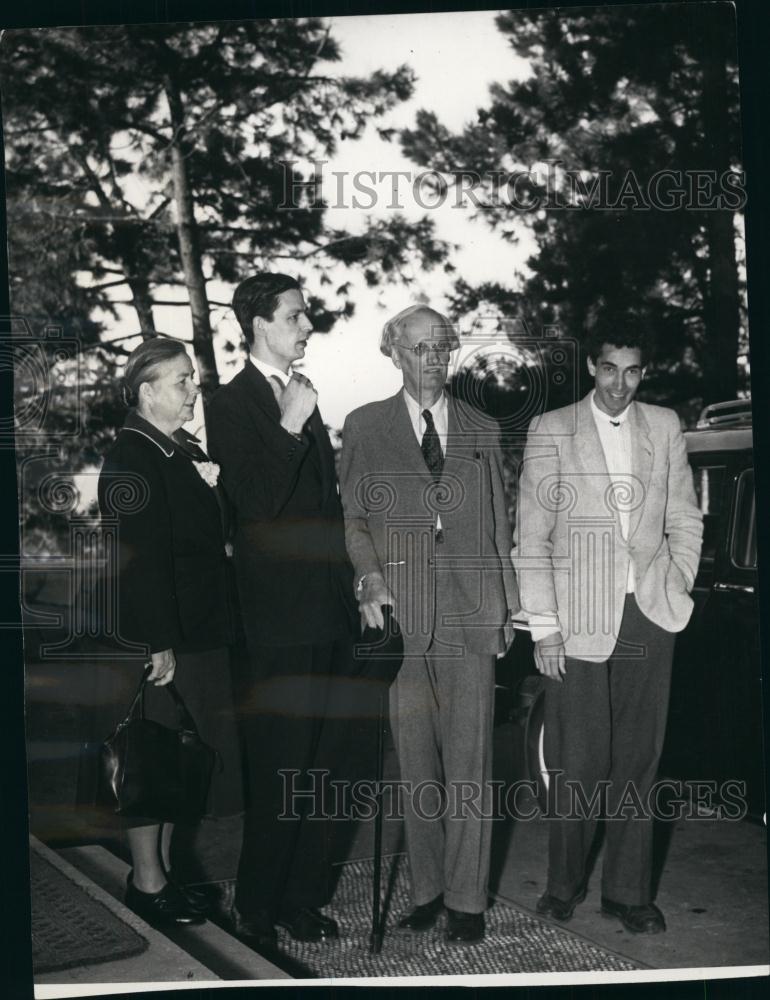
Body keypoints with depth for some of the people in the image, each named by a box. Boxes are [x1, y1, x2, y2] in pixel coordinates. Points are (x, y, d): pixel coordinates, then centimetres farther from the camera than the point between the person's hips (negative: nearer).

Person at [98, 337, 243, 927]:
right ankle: (146, 881, 17)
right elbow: (140, 558, -20)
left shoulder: (190, 453, 14)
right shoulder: (131, 458, -14)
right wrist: (158, 643, -22)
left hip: (200, 632, 9)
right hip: (158, 637, -9)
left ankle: (164, 869, 30)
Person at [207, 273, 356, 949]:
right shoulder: (233, 405, -7)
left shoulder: (303, 398, 17)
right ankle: (256, 909, 15)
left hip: (326, 613, 8)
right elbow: (257, 503, -18)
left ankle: (304, 898, 25)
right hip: (279, 620, -7)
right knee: (280, 773, -1)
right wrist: (290, 427, -20)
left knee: (320, 768, 12)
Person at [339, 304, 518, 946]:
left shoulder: (482, 431, 14)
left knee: (469, 762, 1)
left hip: (470, 615, 1)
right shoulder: (365, 428, 9)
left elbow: (499, 525, 15)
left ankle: (467, 900, 12)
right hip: (400, 611, 0)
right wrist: (370, 576, -10)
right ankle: (427, 891, 19)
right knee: (416, 762, 6)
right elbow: (353, 517, 7)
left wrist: (508, 604, 11)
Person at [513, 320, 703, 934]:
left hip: (649, 616, 3)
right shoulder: (550, 430, 2)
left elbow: (685, 520, 17)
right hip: (580, 619, -2)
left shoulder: (664, 427, 11)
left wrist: (677, 587, 6)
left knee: (639, 758, 7)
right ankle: (565, 884, 20)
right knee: (577, 763, 1)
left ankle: (628, 891, 20)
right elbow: (531, 538, -1)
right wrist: (543, 626, -6)